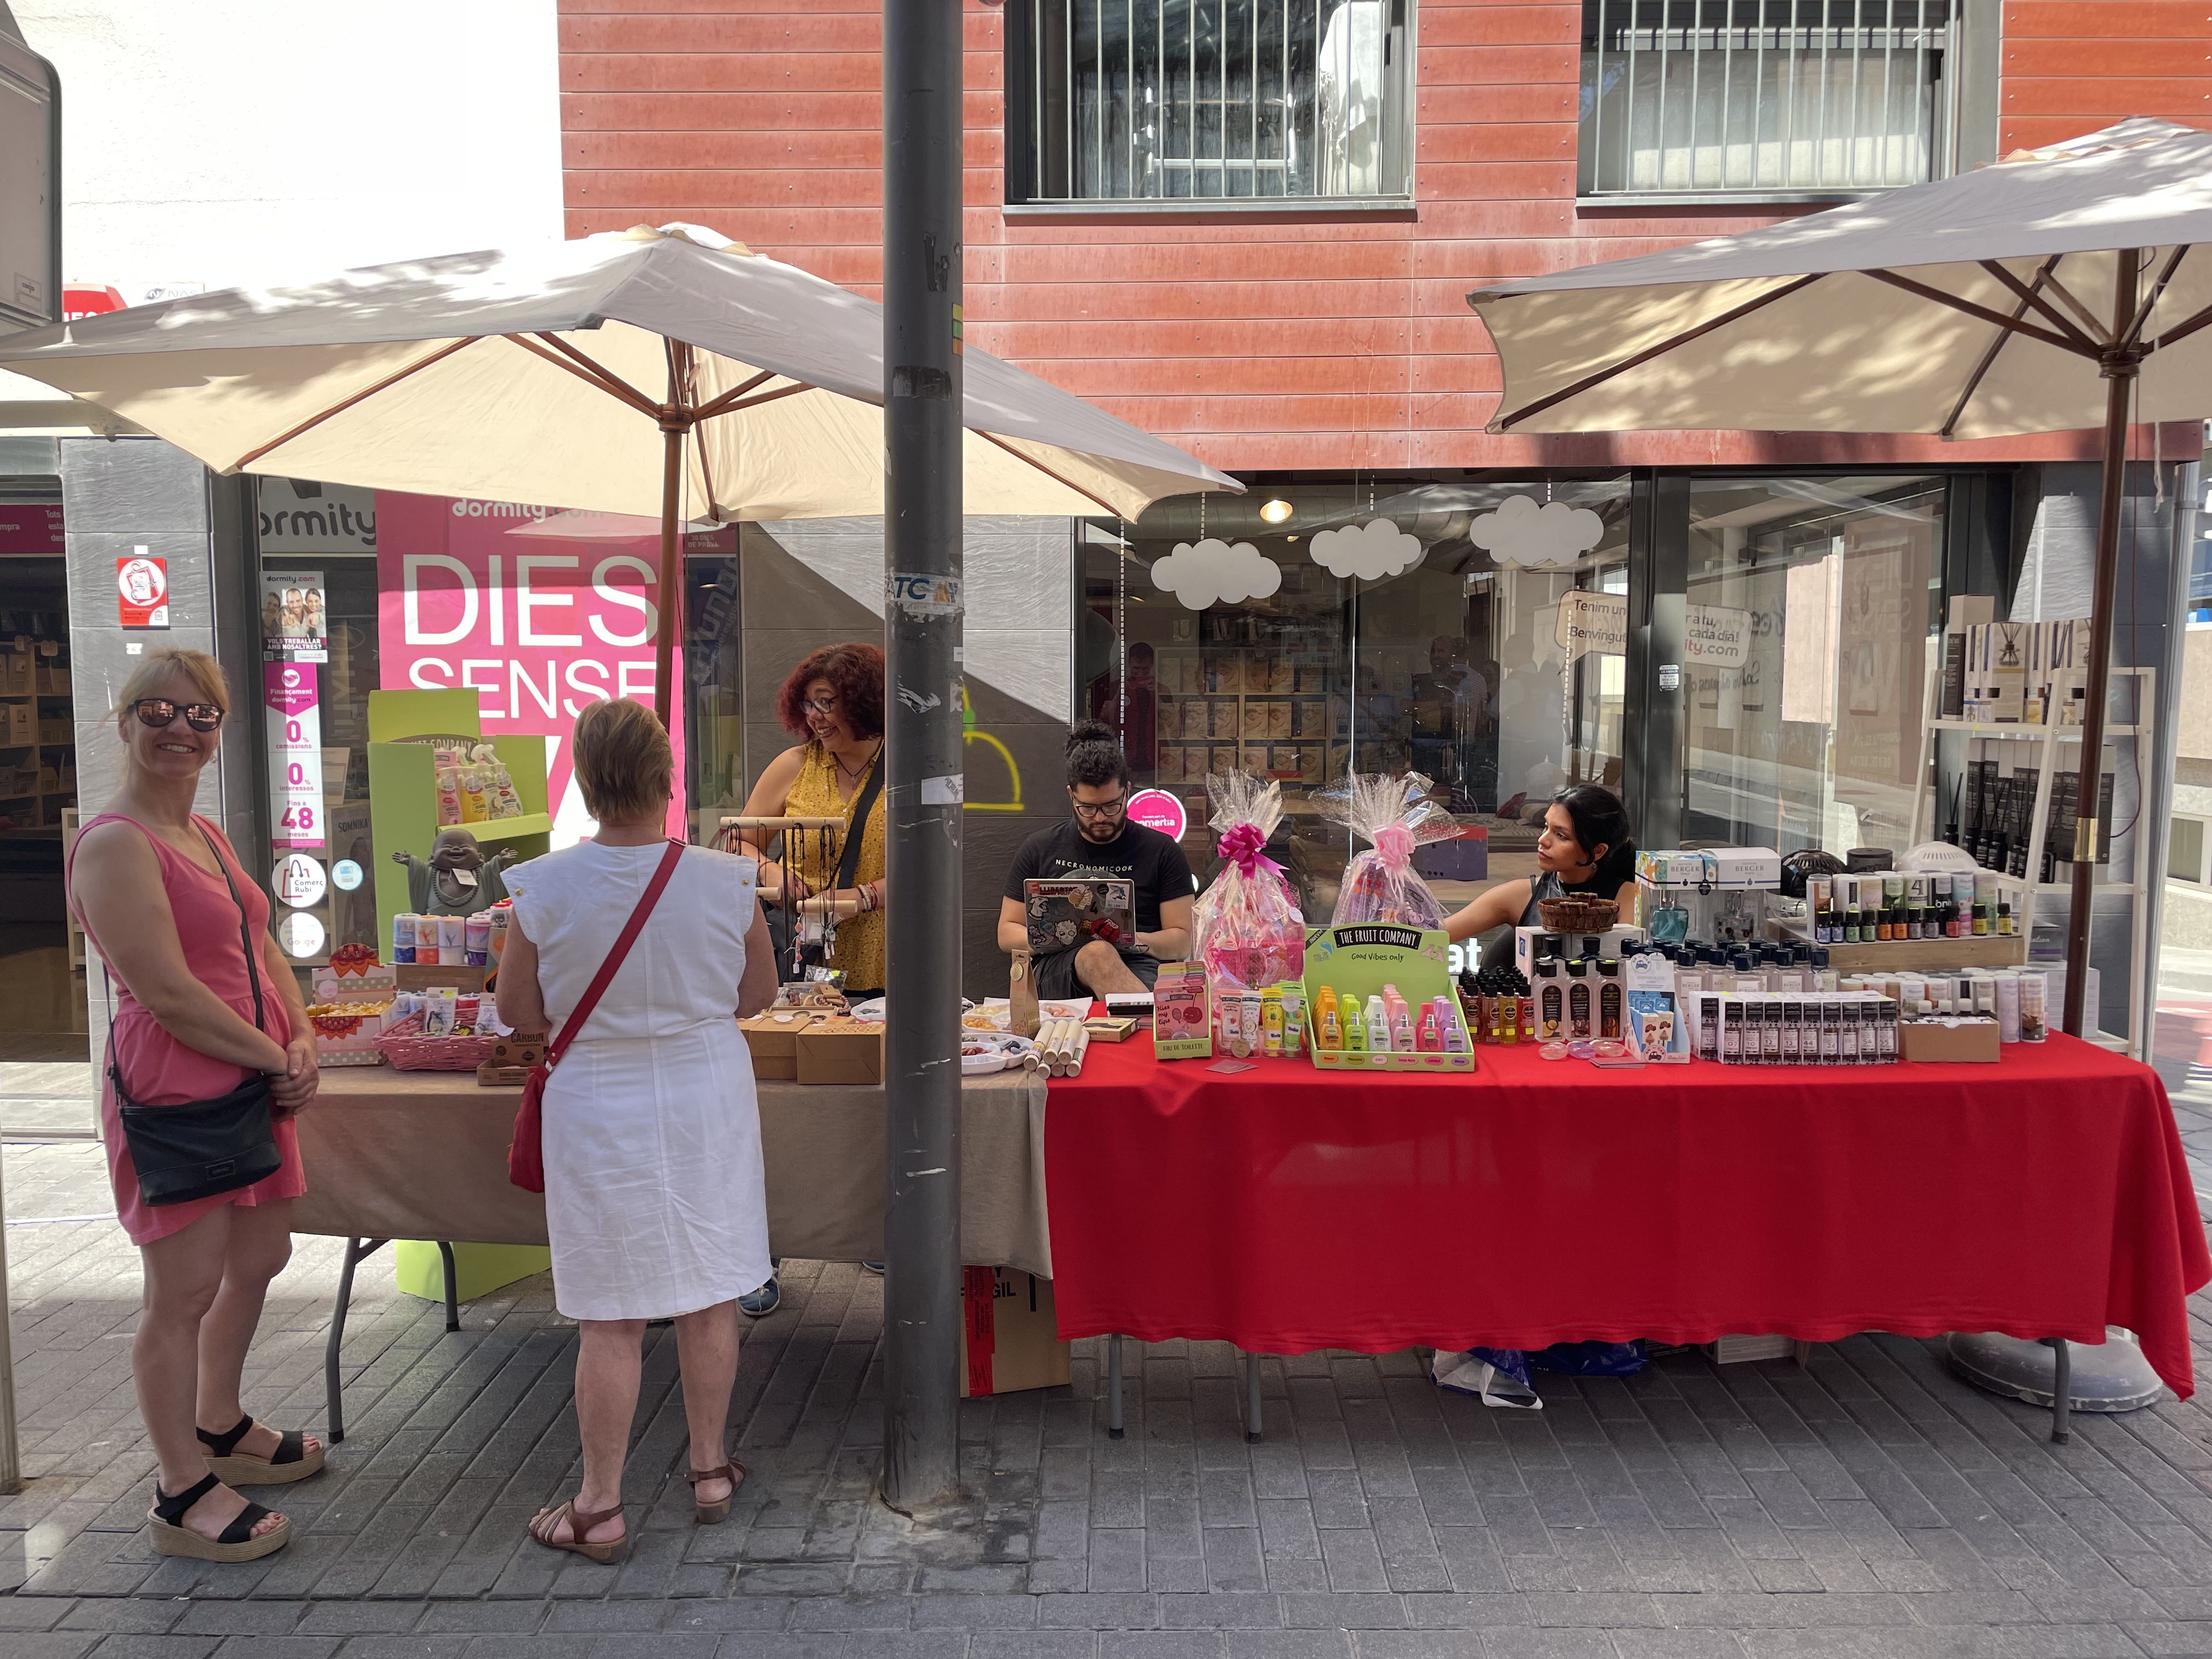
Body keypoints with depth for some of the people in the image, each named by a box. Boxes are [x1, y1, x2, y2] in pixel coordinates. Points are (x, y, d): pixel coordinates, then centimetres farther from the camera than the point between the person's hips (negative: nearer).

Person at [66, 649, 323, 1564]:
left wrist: (302, 1043, -1)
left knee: (258, 1259, 20)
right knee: (184, 1291, 1)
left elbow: (261, 949, 15)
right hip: (173, 1088, -9)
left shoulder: (207, 834, 15)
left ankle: (218, 1429, 41)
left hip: (252, 1079, 9)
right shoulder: (115, 845, -15)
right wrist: (275, 1059, -12)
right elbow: (166, 992, -20)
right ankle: (182, 1496, 16)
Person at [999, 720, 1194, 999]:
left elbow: (1183, 941, 11)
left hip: (1139, 973, -1)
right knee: (1098, 953, -38)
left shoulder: (1162, 851, 13)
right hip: (1057, 970, 1)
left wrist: (1136, 941, -11)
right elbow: (1007, 933, 17)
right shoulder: (1039, 849, 16)